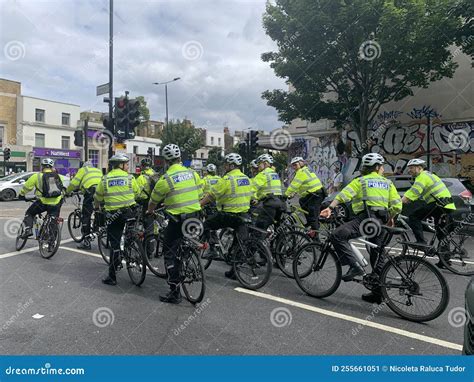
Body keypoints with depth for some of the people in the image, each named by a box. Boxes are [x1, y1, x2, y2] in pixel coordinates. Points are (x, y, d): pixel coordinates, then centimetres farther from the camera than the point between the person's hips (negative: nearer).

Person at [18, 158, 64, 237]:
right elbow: (62, 188, 17)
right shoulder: (58, 176, 9)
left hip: (43, 202, -2)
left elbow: (27, 187, 10)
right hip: (57, 203, 2)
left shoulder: (37, 176, 2)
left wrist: (21, 195, 27)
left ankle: (28, 230, 7)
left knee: (29, 214, 22)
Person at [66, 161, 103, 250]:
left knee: (86, 216, 3)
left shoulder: (83, 170, 19)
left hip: (90, 192, -4)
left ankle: (86, 242, 4)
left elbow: (74, 183, 11)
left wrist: (67, 192, 27)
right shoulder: (99, 171, 32)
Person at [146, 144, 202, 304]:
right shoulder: (193, 173, 4)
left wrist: (149, 212, 23)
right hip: (195, 217, 6)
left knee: (170, 253, 4)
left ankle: (175, 292, 4)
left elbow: (153, 201, 2)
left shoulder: (165, 179, -10)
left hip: (178, 219, -5)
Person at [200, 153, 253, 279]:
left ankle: (212, 249, 6)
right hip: (243, 215, 7)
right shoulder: (246, 179, 8)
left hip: (228, 215, -7)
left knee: (206, 225, 13)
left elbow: (210, 196, -12)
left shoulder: (226, 179, -14)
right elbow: (250, 195, 15)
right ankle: (234, 272, 22)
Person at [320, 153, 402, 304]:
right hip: (380, 222, 6)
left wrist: (330, 208, -18)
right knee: (377, 258, 14)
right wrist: (389, 218, 27)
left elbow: (344, 195, -10)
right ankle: (377, 294, 21)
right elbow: (397, 206, 10)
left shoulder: (360, 181, 7)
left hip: (365, 218, -6)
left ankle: (355, 266, -28)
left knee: (336, 236, -15)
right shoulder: (388, 183, 18)